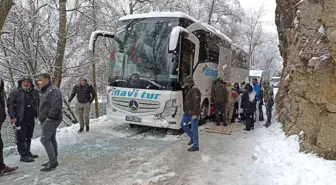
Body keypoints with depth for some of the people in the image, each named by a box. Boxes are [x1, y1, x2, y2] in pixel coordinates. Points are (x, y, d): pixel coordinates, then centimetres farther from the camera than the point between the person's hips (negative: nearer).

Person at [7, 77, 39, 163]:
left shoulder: (35, 92, 7)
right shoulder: (15, 91, -7)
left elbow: (38, 104, 17)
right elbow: (10, 104, -9)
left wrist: (38, 114, 11)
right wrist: (12, 116, -15)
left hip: (31, 119, 6)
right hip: (20, 119, -6)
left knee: (29, 136, 16)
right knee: (21, 137, -3)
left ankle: (27, 152, 29)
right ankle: (23, 155, 4)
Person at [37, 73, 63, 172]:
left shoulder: (53, 90, -17)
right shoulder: (44, 91, 16)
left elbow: (56, 106, -26)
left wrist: (50, 117, -24)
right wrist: (41, 118, 20)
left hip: (51, 119, -11)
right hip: (46, 120, 11)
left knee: (45, 139, -11)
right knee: (51, 139, 14)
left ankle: (53, 161, -4)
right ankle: (53, 160, 23)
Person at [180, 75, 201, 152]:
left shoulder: (195, 90, -17)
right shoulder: (189, 90, 15)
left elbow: (196, 103, -23)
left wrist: (195, 114, -24)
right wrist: (185, 111, 23)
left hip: (193, 113, -10)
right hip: (187, 112, 10)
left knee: (194, 129, -2)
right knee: (183, 124, 17)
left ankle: (196, 146, 9)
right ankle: (192, 137, 31)